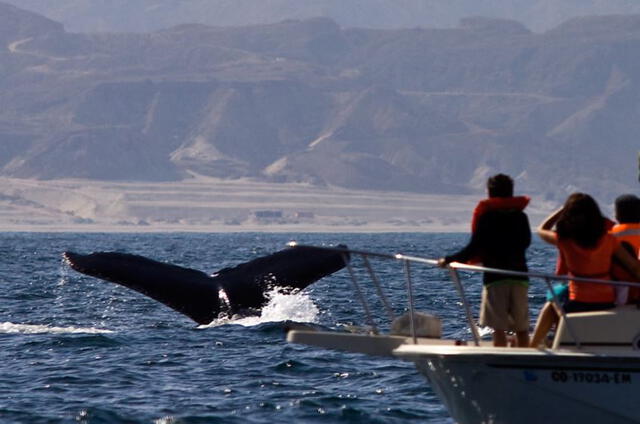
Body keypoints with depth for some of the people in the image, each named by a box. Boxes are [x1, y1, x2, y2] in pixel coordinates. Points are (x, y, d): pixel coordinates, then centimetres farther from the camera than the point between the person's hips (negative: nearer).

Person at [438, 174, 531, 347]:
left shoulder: (485, 216, -3)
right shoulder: (521, 216, 9)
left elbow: (474, 247, -9)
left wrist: (449, 260, -2)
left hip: (495, 276, -4)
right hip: (519, 275, 4)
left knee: (499, 328, -5)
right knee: (522, 328, 7)